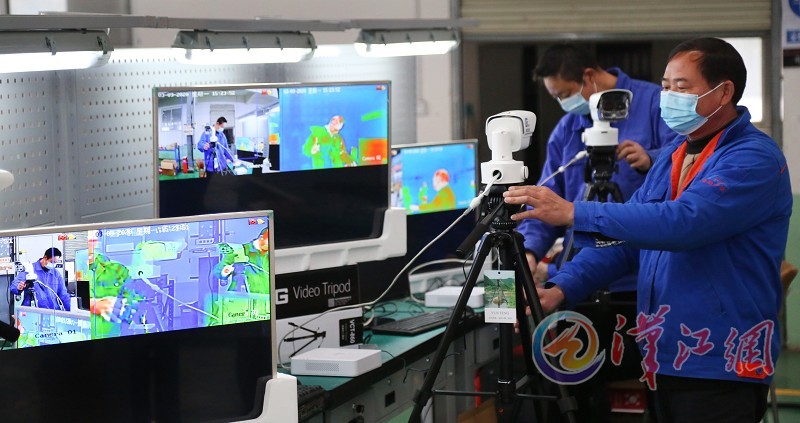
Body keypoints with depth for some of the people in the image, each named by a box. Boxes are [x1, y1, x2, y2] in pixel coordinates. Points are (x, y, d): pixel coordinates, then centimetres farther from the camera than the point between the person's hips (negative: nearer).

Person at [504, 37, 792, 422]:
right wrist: (561, 289, -4)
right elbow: (625, 238, 12)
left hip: (719, 368, -8)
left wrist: (572, 213, -31)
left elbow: (684, 221, -29)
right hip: (665, 361, 8)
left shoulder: (755, 159, -14)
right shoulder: (673, 155, 14)